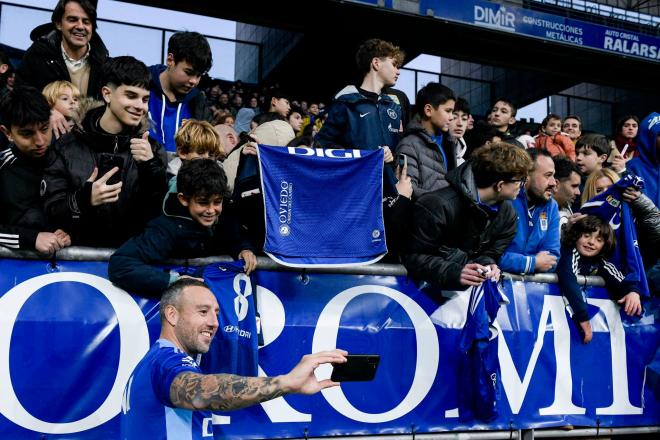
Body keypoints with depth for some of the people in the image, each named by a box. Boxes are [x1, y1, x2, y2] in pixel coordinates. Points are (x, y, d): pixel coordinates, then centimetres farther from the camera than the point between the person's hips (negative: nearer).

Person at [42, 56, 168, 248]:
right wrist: (82, 200, -17)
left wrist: (151, 168, -13)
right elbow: (50, 212, 0)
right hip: (80, 250, 0)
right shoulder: (68, 147, 5)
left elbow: (163, 211, 0)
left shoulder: (152, 149, 9)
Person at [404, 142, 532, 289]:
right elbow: (413, 257, -20)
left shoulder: (506, 213, 3)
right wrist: (454, 272, -34)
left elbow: (491, 254, 6)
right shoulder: (436, 205, -21)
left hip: (470, 288, 5)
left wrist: (489, 266, -19)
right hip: (430, 287, -4)